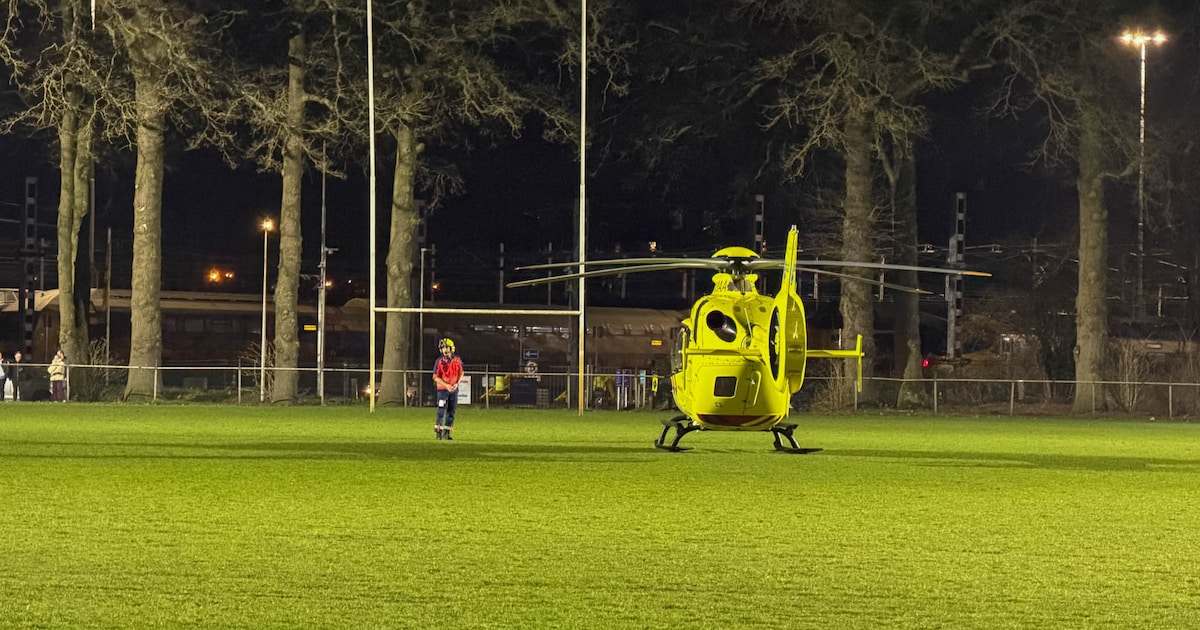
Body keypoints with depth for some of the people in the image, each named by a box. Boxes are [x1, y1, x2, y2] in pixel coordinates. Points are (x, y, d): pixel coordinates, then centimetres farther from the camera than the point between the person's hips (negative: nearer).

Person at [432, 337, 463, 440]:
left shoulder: (457, 360, 0)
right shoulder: (439, 361, -9)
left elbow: (461, 373, 10)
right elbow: (435, 377, -9)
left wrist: (457, 383, -7)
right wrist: (446, 385, -18)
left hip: (454, 389, 4)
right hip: (442, 389, -4)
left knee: (451, 412, 6)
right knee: (441, 411, -7)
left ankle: (447, 432, 14)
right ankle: (438, 431, 2)